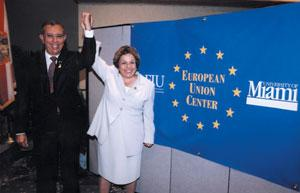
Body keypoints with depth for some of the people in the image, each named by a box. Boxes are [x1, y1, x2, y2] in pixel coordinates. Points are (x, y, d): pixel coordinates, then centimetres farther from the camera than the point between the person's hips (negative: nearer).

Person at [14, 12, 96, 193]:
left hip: (70, 126, 0)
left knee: (71, 170, 18)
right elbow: (23, 96, -1)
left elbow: (88, 60, -26)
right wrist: (21, 130, -2)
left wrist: (89, 31, -39)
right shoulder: (32, 61, -1)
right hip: (43, 127, 1)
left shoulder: (72, 59, -3)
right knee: (45, 173, 17)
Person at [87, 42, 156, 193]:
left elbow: (148, 114, 2)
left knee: (131, 173, 16)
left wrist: (149, 137, 6)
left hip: (131, 137, 0)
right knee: (106, 171, 17)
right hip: (108, 135, 1)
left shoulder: (147, 85, -6)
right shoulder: (109, 75, -5)